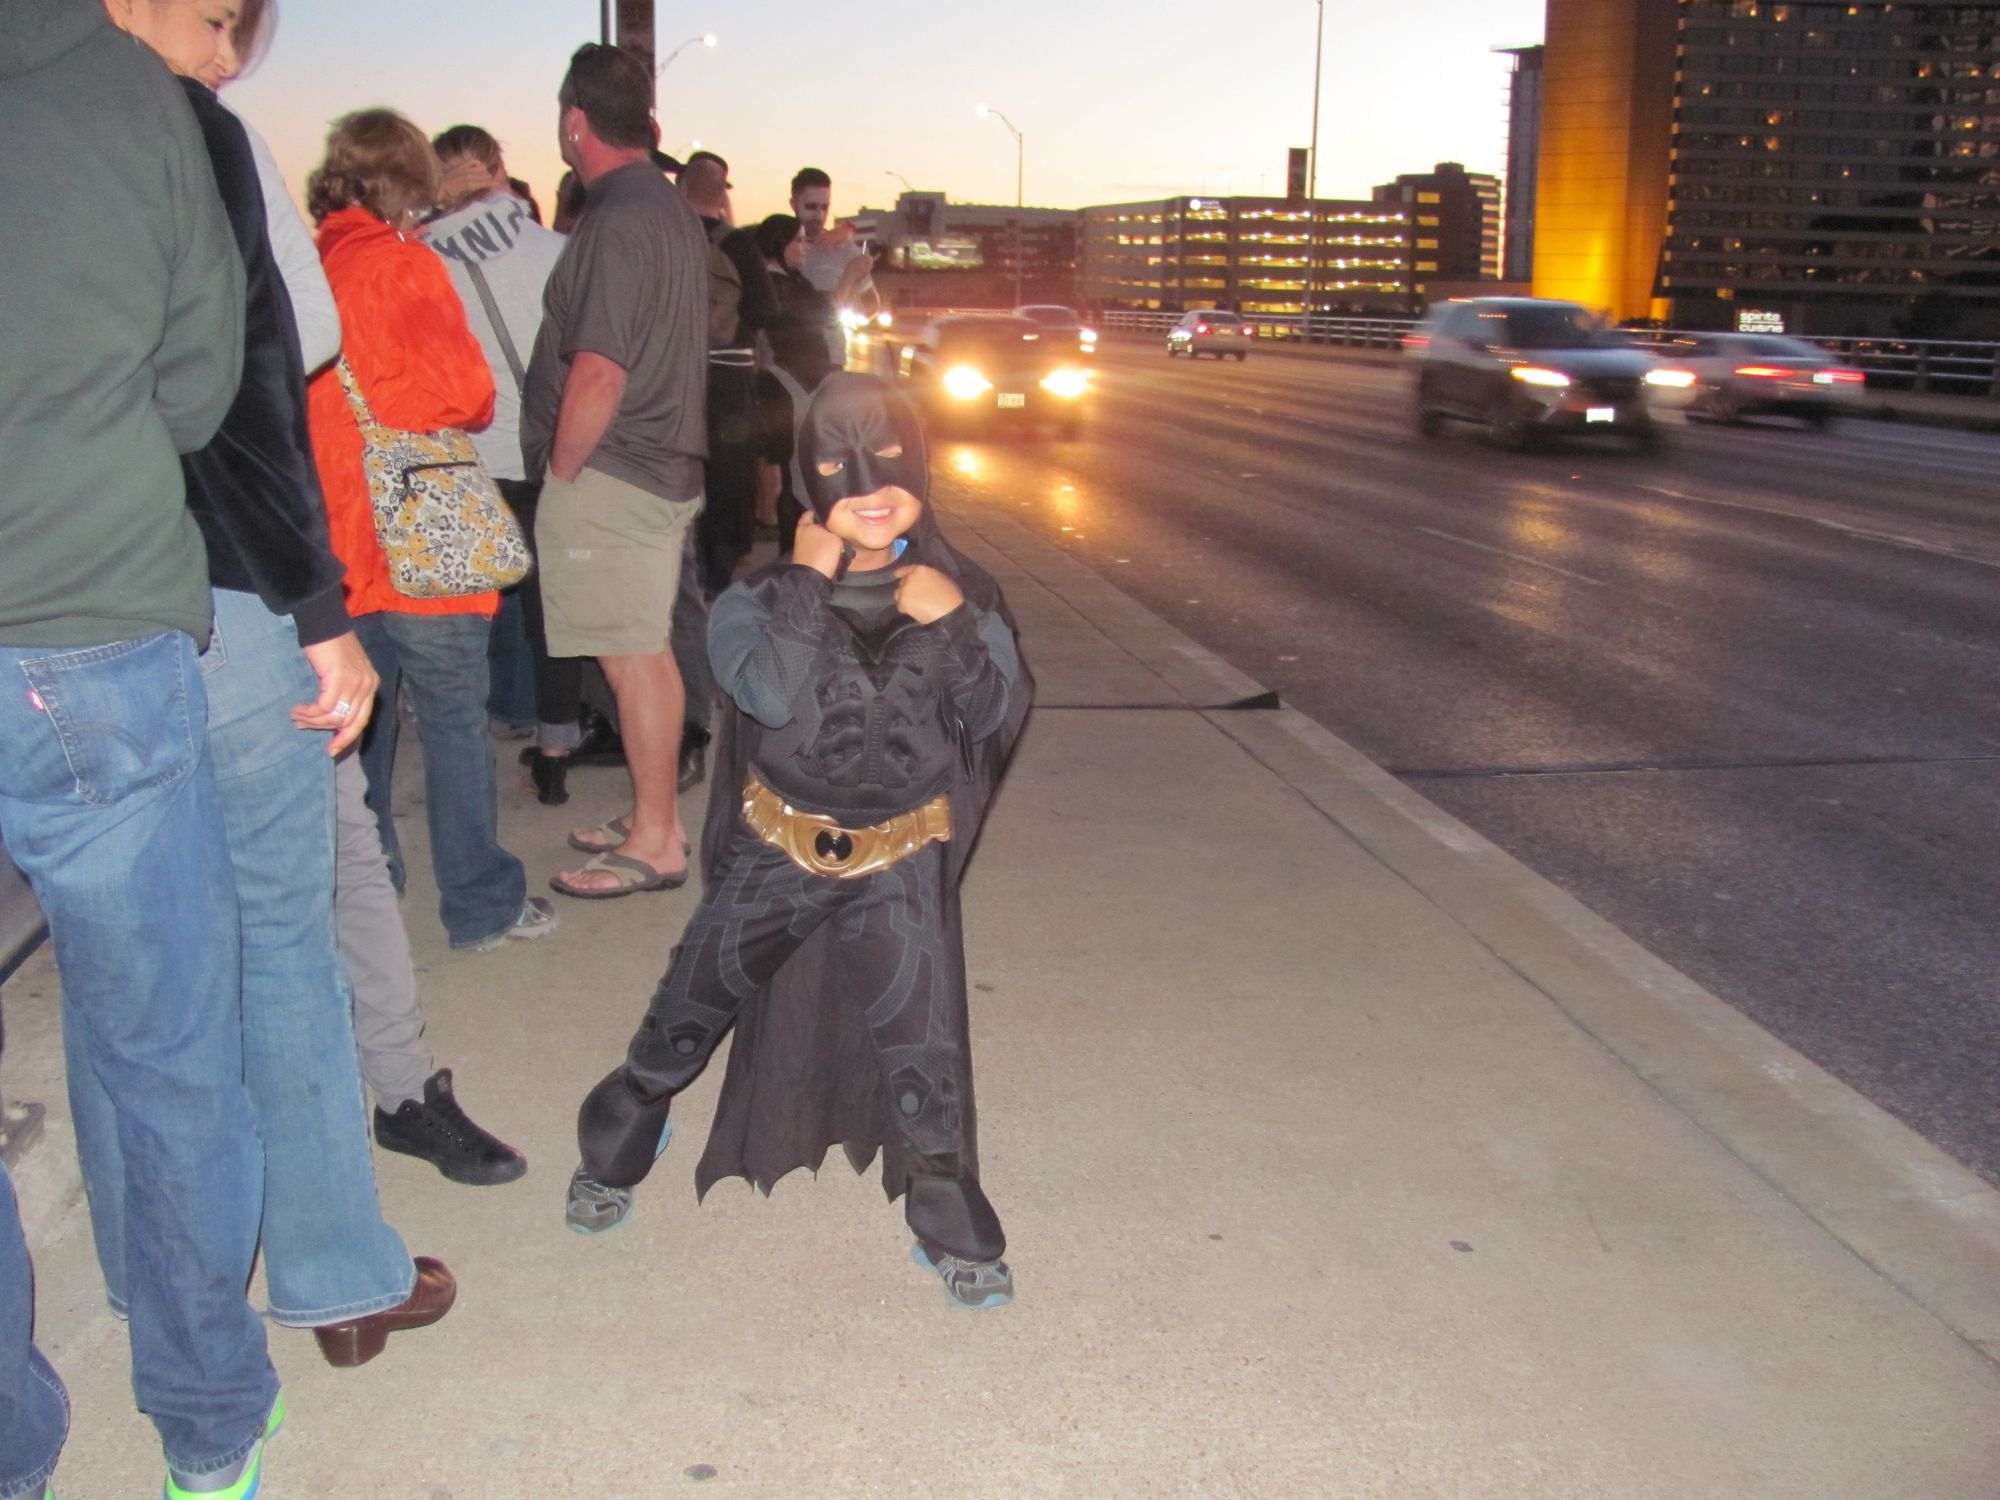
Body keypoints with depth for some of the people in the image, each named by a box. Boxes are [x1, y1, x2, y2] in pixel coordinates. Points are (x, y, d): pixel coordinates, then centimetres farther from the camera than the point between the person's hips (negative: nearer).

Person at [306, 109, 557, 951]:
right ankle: (482, 904, 9)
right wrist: (472, 410, 5)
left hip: (335, 534, 6)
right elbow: (466, 391, -16)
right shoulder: (403, 265, -11)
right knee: (454, 720, 2)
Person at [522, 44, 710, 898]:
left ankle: (655, 843, 4)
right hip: (662, 466, 10)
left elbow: (598, 373, -23)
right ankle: (652, 818, 26)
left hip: (611, 476, -10)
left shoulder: (618, 222, -17)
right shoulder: (669, 210, 15)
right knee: (646, 652, 16)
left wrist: (559, 475, -12)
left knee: (634, 656, -4)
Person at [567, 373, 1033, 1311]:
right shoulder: (767, 596, -6)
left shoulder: (958, 595, -2)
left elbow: (999, 719, -7)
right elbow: (773, 694, -24)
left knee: (922, 1048, 0)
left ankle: (954, 1233, 19)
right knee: (686, 1015, 12)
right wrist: (807, 581, -20)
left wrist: (956, 628, -20)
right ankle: (614, 1151, 39)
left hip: (901, 865, 0)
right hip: (773, 853, 0)